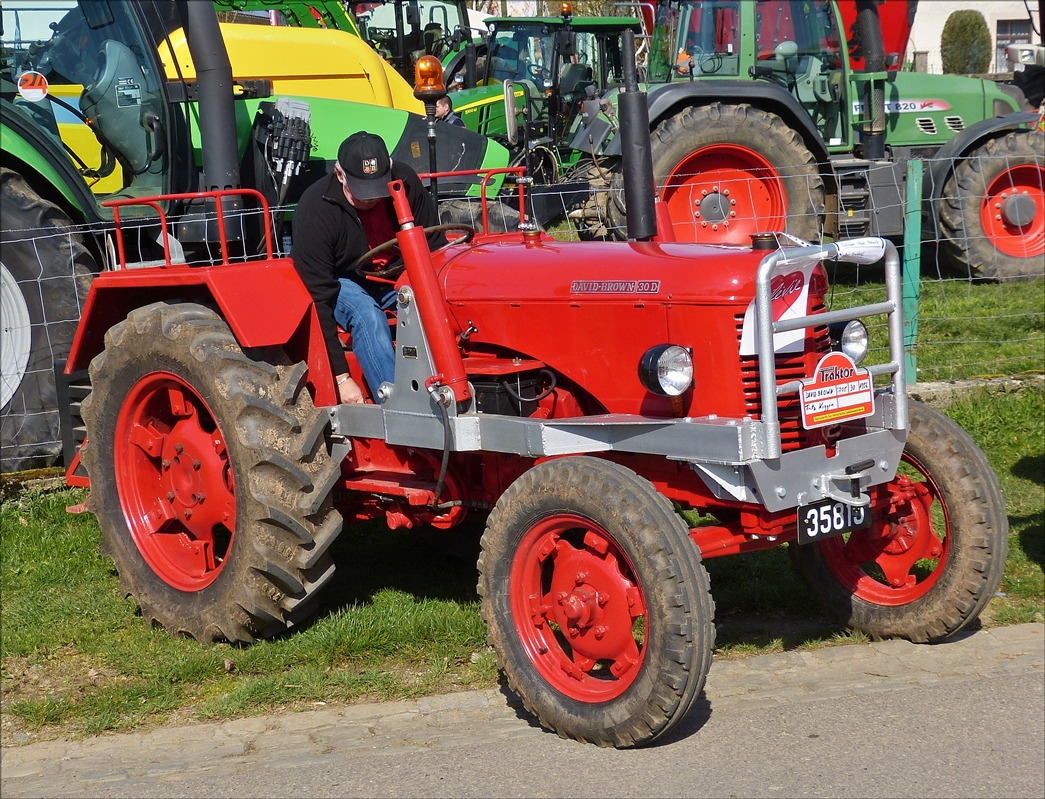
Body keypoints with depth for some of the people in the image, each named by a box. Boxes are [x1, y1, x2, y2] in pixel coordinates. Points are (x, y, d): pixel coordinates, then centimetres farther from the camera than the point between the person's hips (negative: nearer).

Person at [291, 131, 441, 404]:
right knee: (367, 315, -37)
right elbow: (318, 299, -26)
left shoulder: (405, 183, -13)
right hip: (340, 285, -4)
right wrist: (341, 377, -30)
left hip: (394, 277, 4)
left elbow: (435, 250, -2)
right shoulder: (315, 208, -25)